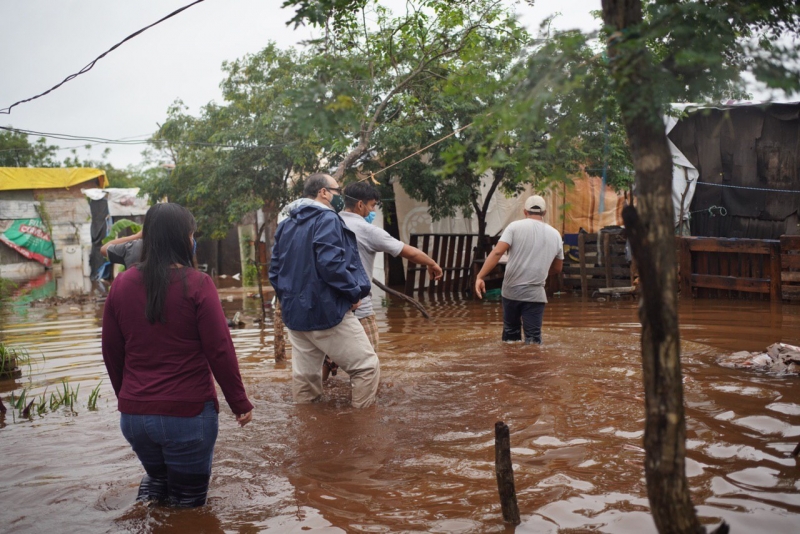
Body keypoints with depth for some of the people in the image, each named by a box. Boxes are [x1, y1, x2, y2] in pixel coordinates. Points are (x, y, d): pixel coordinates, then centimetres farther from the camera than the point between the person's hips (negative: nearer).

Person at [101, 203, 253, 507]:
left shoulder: (122, 284, 0)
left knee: (156, 476, 31)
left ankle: (147, 499, 13)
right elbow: (220, 350, -12)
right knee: (187, 501, 12)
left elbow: (111, 352, 8)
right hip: (188, 413, -4)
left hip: (134, 413, 5)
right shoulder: (196, 284, -13)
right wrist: (240, 403, -2)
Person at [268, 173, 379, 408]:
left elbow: (275, 271, 17)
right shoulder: (327, 219, -11)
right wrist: (355, 292, -11)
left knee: (305, 377, 14)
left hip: (295, 315, 8)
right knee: (367, 367, 2)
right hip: (327, 312, -8)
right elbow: (331, 264, -23)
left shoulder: (285, 225, 14)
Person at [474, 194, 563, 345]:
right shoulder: (555, 234, 8)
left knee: (510, 333, 16)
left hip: (511, 290, 0)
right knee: (533, 338, 2)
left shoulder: (515, 226, -1)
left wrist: (480, 277, -14)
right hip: (535, 294, 0)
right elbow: (557, 269, 17)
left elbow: (497, 252, -13)